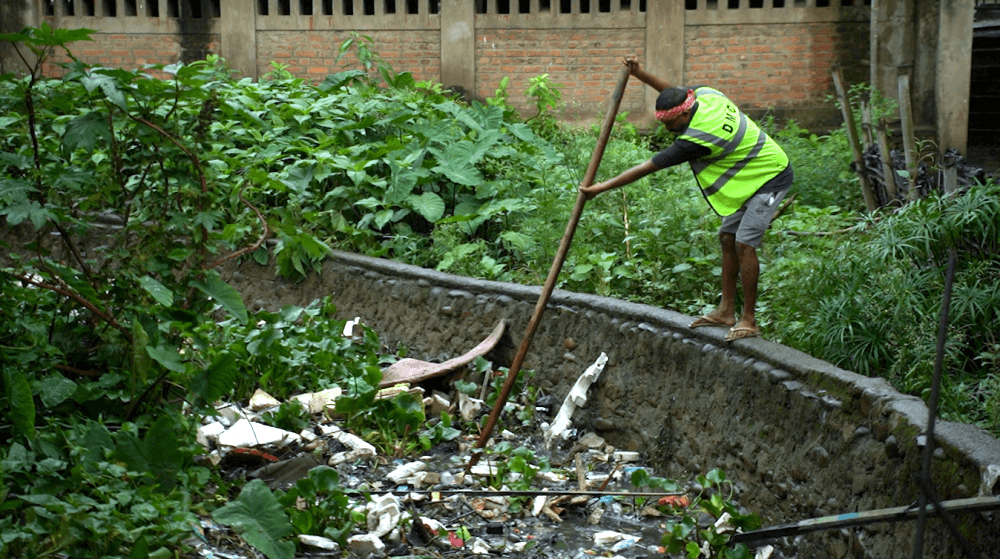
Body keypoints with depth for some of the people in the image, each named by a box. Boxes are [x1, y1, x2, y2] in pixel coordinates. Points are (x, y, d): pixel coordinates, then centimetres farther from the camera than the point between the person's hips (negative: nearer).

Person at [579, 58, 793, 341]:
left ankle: (749, 320, -8)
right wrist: (640, 74, 7)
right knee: (728, 237, 9)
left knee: (744, 243, -15)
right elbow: (674, 92, 18)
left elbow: (649, 167, -27)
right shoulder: (704, 94, -8)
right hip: (751, 177, 11)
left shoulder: (697, 138, -31)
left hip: (770, 179, -11)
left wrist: (603, 187, -21)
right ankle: (726, 311, 14)